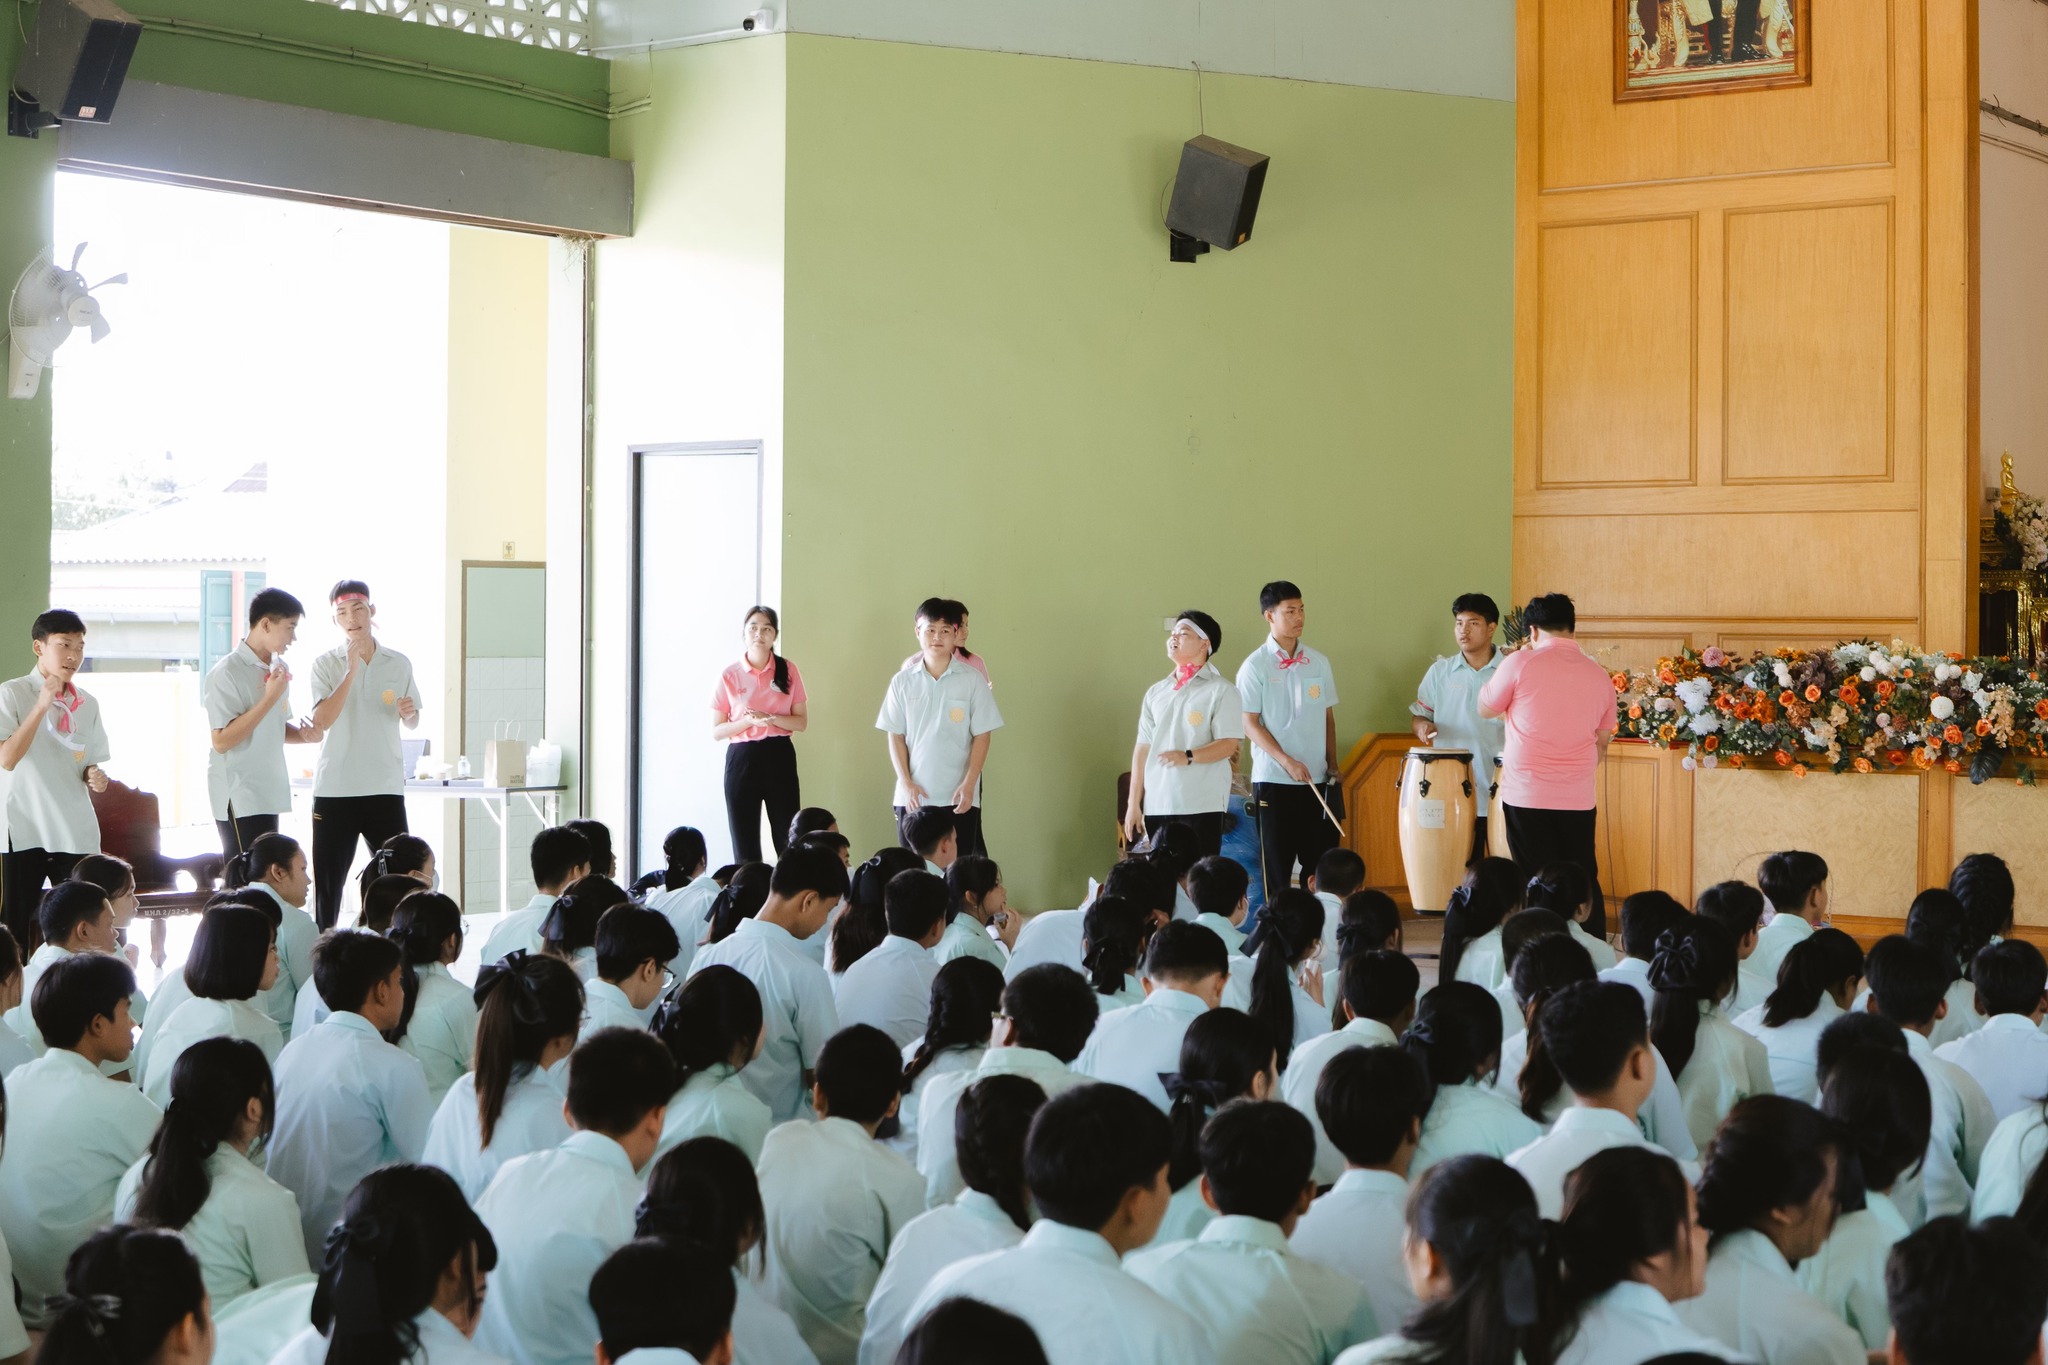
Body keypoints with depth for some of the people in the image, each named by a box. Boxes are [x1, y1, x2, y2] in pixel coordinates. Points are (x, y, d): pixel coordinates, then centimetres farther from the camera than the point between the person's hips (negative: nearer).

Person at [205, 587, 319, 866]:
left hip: (269, 792, 8)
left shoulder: (278, 669, 12)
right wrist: (270, 698, -23)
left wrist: (303, 734, 2)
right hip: (238, 797, -8)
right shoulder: (227, 673, -14)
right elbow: (222, 741, -20)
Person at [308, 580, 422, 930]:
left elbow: (412, 723, 17)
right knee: (328, 884, 3)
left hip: (386, 787, 2)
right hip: (334, 788, -2)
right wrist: (351, 670, -19)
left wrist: (409, 713, -7)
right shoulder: (325, 664, -2)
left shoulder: (399, 664, 6)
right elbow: (322, 721, -15)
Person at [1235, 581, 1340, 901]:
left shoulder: (1319, 662, 9)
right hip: (1274, 779, -4)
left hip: (1317, 779, 4)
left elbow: (1328, 717, 15)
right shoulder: (1255, 666, -4)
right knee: (1277, 865, 0)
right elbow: (1250, 724, -7)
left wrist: (1332, 766, 7)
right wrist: (1287, 761, -17)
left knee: (1321, 861, 5)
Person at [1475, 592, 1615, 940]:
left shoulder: (1520, 663, -8)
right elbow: (1601, 743, 15)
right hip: (1579, 798, 3)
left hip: (1527, 796, -3)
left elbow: (1485, 710, 6)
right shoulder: (1599, 675, 5)